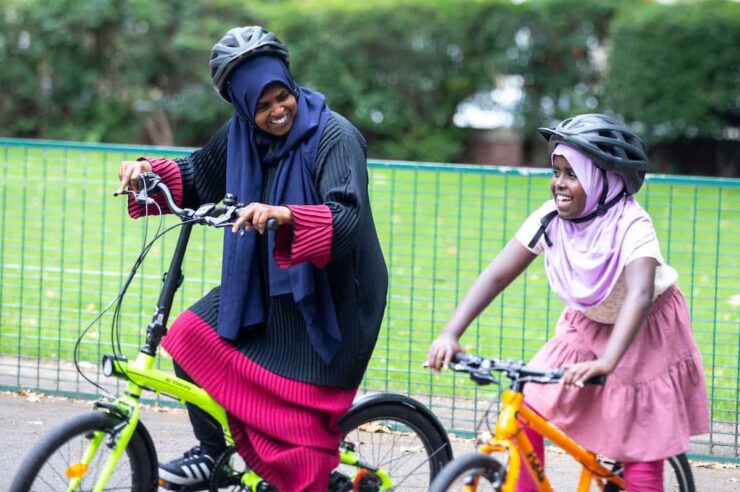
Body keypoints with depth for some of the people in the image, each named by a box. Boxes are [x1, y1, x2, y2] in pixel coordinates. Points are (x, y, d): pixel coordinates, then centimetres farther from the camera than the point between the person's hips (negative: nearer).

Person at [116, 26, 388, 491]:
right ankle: (211, 452, 8)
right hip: (263, 282, 6)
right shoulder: (242, 134, -2)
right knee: (192, 338, -10)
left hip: (331, 297, -6)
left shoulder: (335, 136, -21)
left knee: (298, 421, -6)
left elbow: (348, 219, -34)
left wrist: (285, 215, -51)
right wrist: (149, 171, -5)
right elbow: (197, 179, 14)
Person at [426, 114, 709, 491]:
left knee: (640, 453, -7)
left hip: (643, 334, -5)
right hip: (586, 325, 5)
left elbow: (640, 294, -46)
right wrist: (450, 335, -33)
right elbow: (496, 275, -20)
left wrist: (607, 361, -61)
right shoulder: (549, 220, -18)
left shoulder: (632, 226, -31)